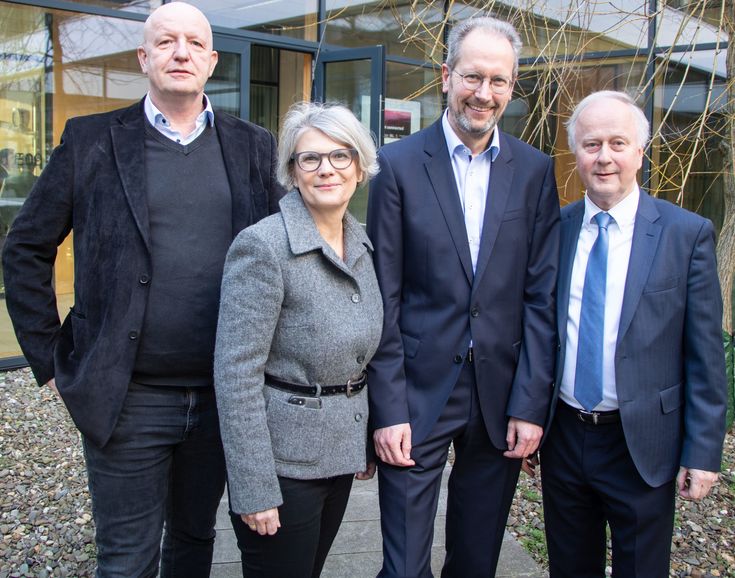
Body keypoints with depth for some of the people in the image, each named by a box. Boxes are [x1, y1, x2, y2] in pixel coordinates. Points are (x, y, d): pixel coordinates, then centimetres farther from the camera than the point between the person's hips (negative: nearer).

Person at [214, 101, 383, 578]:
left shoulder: (362, 243, 4)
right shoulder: (262, 245, -18)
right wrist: (253, 489, -20)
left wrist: (365, 440, 13)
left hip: (340, 453, 7)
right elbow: (236, 375, -20)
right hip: (284, 462, -7)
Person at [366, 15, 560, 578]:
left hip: (502, 398, 3)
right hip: (418, 395, -2)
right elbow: (384, 299, -5)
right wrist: (388, 409, -9)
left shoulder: (534, 169, 3)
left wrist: (530, 404, -4)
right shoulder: (399, 164, -4)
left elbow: (541, 296, 1)